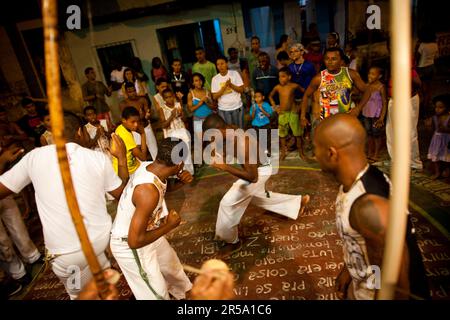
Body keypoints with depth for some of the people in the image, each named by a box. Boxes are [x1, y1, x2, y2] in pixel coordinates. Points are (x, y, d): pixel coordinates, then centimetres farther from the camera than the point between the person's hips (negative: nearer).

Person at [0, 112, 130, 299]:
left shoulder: (34, 157, -8)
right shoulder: (99, 158, -8)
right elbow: (122, 194, 4)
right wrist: (122, 157, 11)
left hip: (66, 253, -1)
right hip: (101, 238, 1)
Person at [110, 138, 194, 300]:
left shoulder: (149, 166, -15)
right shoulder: (148, 191, -39)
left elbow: (164, 187, 9)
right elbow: (135, 241, -35)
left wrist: (181, 182, -11)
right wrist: (169, 225, -24)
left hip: (144, 231, 9)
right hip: (129, 246, -9)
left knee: (171, 263, 30)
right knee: (157, 294, 7)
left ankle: (184, 292, 57)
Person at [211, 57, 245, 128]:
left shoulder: (234, 73, -5)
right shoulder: (215, 79, -3)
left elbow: (241, 90, -6)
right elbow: (214, 97, -7)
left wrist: (230, 84, -21)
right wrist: (225, 87, -19)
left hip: (237, 107, 0)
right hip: (223, 109, 0)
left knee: (239, 128, 10)